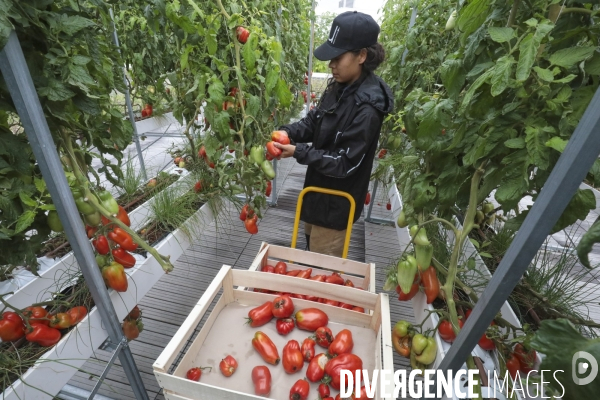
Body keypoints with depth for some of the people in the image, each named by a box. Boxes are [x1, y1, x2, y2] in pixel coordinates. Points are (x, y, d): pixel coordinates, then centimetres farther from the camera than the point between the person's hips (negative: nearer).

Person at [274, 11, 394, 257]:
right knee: (311, 242, 31)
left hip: (336, 202, -9)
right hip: (321, 189, 9)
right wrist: (288, 132, -11)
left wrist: (298, 152, -26)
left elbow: (344, 163, -26)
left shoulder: (366, 109, -28)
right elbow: (315, 120, 8)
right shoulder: (339, 86, -2)